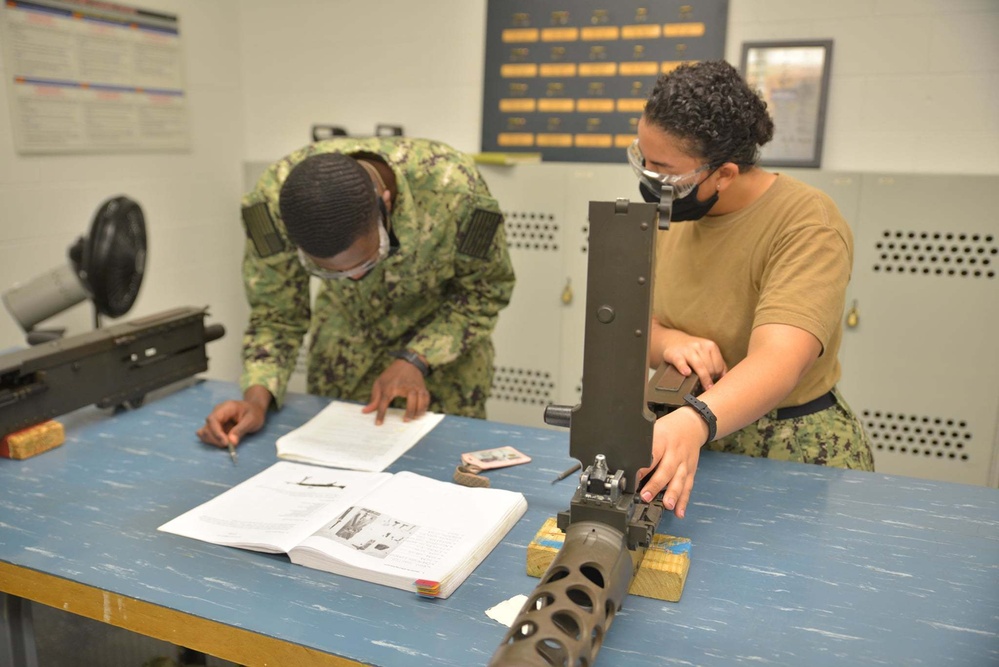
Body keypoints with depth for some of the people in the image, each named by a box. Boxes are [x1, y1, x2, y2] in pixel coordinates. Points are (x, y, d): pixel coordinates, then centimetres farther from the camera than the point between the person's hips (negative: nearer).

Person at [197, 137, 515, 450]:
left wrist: (416, 360, -28)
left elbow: (485, 291, -17)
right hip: (345, 338, 2)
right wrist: (257, 397, -30)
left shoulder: (453, 188, -36)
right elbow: (277, 315, -14)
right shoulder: (273, 197, -30)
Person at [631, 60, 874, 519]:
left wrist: (693, 423, -50)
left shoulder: (807, 224, -19)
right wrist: (668, 341, -21)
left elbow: (778, 363, -33)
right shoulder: (667, 211, 2)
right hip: (677, 435, 5)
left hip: (794, 450, -4)